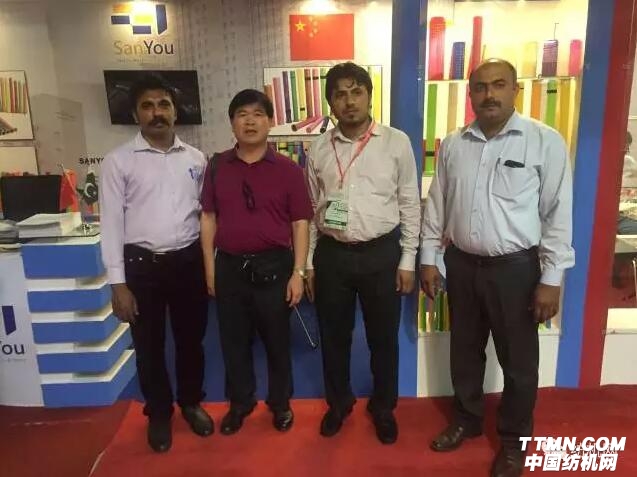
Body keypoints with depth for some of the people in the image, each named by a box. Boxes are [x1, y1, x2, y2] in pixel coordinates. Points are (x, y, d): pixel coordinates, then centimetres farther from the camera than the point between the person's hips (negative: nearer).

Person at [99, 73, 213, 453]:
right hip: (141, 265, -2)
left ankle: (191, 402, 40)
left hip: (189, 261, 2)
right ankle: (159, 413, 35)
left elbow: (206, 214, 9)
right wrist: (118, 283, -8)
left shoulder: (196, 159, 5)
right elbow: (111, 223, -5)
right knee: (149, 346, 12)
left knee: (191, 340, 16)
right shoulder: (119, 161, -4)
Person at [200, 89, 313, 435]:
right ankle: (240, 402, 38)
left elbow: (300, 223, -4)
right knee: (233, 340, 16)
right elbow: (208, 218, 6)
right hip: (229, 266, 3)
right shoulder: (217, 167, 3)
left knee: (277, 340, 13)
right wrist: (210, 268, 4)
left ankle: (280, 402, 35)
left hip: (273, 266, -2)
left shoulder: (288, 170, -5)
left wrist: (298, 272, -8)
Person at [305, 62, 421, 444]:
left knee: (383, 338, 13)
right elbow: (312, 210, 8)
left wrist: (407, 260, -2)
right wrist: (309, 263, 7)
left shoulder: (397, 143, -3)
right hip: (332, 254, 2)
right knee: (334, 335, 15)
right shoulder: (319, 150, 4)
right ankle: (339, 402, 40)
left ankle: (383, 407, 37)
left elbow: (410, 205, 0)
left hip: (381, 253, -1)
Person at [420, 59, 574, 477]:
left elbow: (558, 214, -8)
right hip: (461, 263, 4)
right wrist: (428, 258, 7)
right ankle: (467, 419, 42)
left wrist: (551, 279, -10)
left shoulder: (545, 141, -8)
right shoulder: (452, 145, 3)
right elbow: (436, 206, 8)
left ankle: (514, 439, 35)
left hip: (516, 267, -3)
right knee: (464, 351, 18)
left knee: (518, 361, 12)